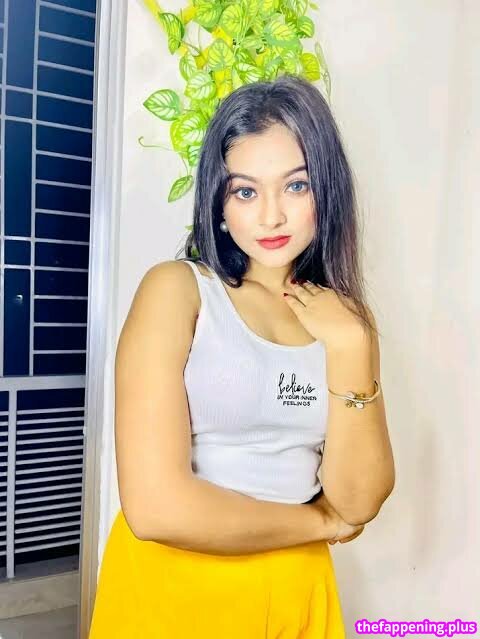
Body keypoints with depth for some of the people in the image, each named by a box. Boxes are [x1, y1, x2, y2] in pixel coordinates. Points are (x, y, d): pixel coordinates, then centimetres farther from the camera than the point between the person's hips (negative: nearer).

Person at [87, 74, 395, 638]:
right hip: (170, 593, -4)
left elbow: (359, 500, -6)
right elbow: (156, 507, -23)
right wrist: (322, 522, -10)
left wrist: (348, 346, -17)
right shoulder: (175, 288, -14)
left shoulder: (346, 316, 0)